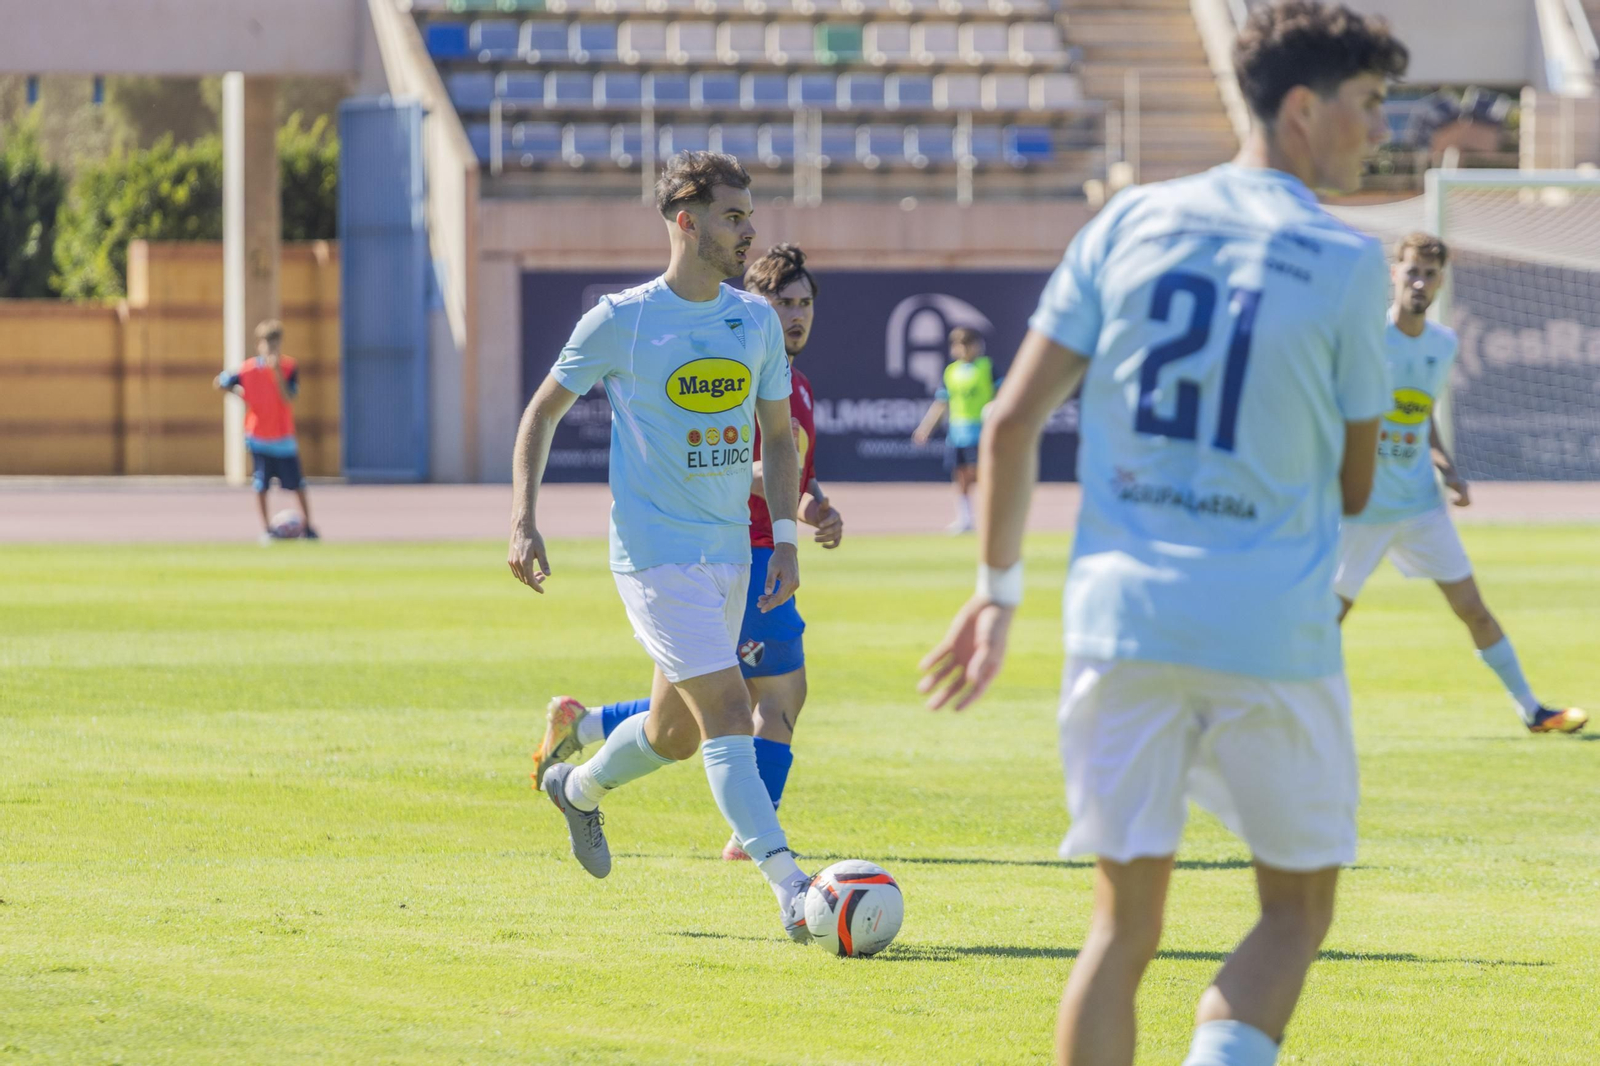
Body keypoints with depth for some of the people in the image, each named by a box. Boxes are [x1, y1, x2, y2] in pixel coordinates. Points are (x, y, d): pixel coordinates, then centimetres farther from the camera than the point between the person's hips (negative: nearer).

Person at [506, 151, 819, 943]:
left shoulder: (756, 320, 6)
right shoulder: (621, 321, -9)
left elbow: (779, 437, 16)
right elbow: (544, 410, 2)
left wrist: (785, 540, 5)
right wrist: (523, 521, -6)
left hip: (728, 552, 6)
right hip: (654, 552, -6)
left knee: (676, 730, 16)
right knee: (728, 713, -16)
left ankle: (578, 789, 46)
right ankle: (790, 889, -21)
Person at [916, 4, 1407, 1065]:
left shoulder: (1132, 221, 6)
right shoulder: (1346, 261, -3)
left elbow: (1013, 419, 5)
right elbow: (1354, 484, 3)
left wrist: (999, 587, 15)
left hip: (1121, 619, 3)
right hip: (1276, 637, -3)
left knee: (1125, 924, 11)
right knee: (1297, 914, 12)